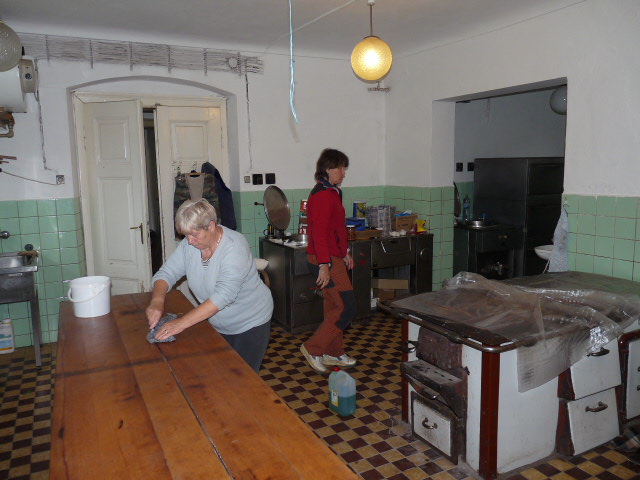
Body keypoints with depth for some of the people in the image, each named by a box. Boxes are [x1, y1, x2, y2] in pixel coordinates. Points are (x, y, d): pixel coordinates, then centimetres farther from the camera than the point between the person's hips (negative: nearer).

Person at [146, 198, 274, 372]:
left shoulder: (235, 247, -29)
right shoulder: (189, 244, -8)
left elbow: (224, 295, -37)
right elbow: (167, 273, -5)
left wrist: (182, 322, -41)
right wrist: (157, 300, -27)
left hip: (250, 324, -6)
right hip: (218, 325, 6)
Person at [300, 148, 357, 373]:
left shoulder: (332, 192, 15)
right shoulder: (323, 195, -18)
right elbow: (319, 233, -23)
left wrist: (345, 252, 26)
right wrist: (324, 266, -25)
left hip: (333, 258, 10)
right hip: (326, 260, -10)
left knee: (334, 307, 16)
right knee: (346, 308, -7)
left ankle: (333, 353, 27)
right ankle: (313, 349, 3)